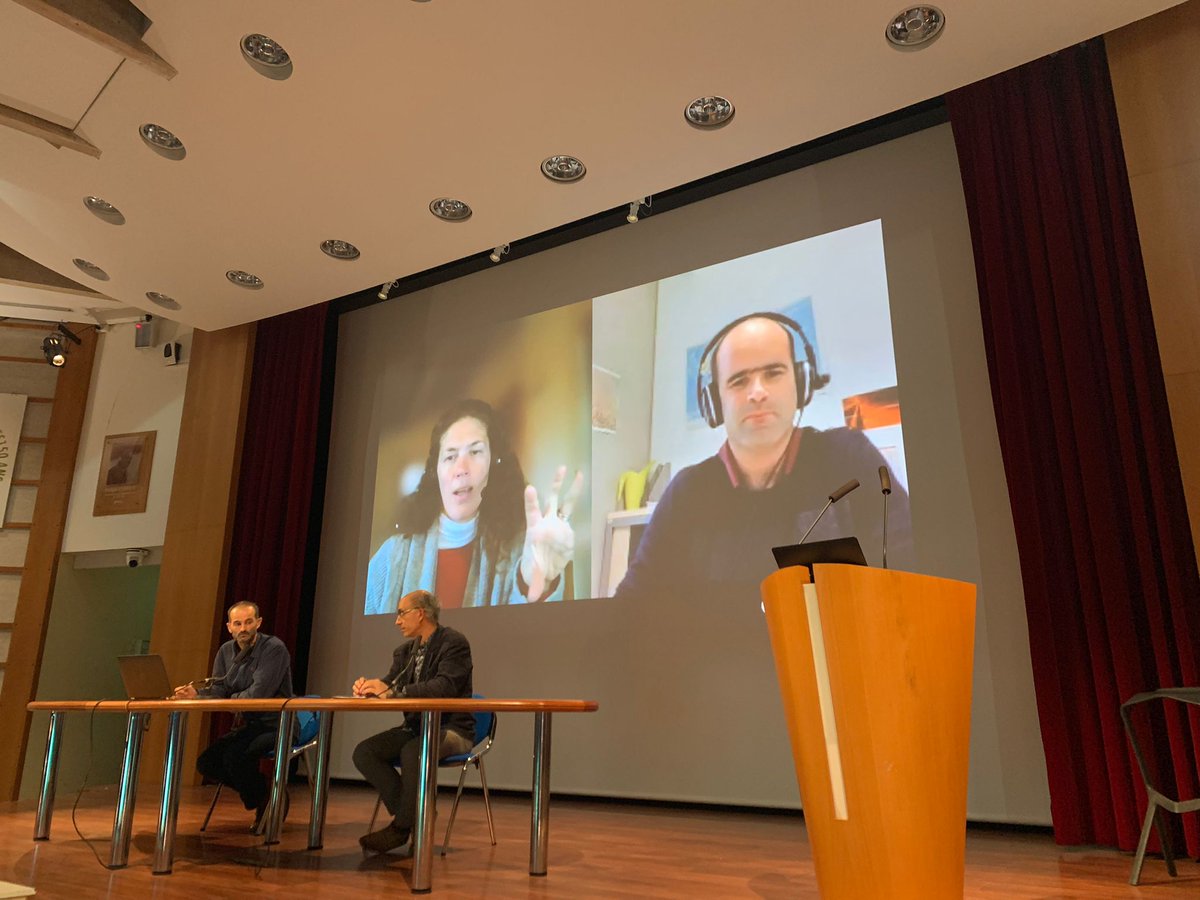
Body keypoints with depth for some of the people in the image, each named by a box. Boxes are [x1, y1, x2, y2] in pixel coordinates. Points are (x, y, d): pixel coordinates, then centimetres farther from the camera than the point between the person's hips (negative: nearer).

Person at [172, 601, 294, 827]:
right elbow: (217, 691, 1)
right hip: (249, 725, 8)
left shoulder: (274, 648, -16)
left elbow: (258, 694, -23)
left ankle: (266, 801, -1)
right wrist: (195, 694, -19)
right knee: (206, 763, -3)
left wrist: (229, 699, -11)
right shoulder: (226, 651, 8)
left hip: (277, 726, -8)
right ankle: (259, 794, 12)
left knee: (234, 756, -27)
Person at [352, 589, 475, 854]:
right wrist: (371, 685, -14)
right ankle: (414, 816, -5)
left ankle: (402, 826, -13)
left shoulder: (454, 643, -12)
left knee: (413, 752, -35)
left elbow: (445, 687, -26)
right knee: (364, 752, -13)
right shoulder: (405, 651, 12)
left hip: (451, 729, -8)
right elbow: (389, 685, 10)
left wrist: (392, 690, -29)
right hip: (415, 727, 8)